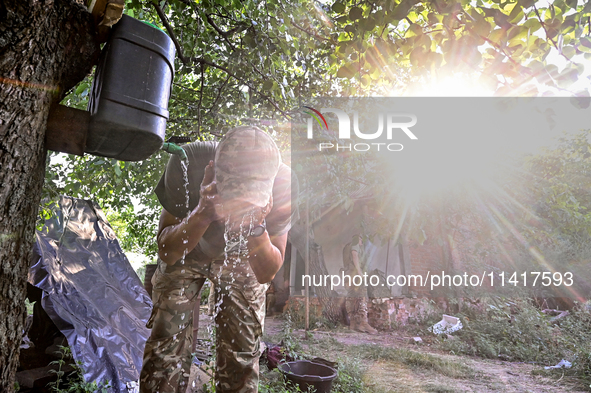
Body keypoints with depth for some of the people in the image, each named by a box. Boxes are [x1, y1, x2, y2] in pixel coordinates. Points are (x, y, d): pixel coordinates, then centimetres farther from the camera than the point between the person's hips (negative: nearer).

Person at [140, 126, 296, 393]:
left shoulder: (283, 184, -33)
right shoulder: (188, 163, -35)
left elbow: (266, 274, -22)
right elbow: (166, 253, -25)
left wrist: (256, 227, -42)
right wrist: (203, 214, -44)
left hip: (241, 257, 1)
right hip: (185, 252, 0)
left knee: (242, 355, 2)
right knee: (165, 347, -4)